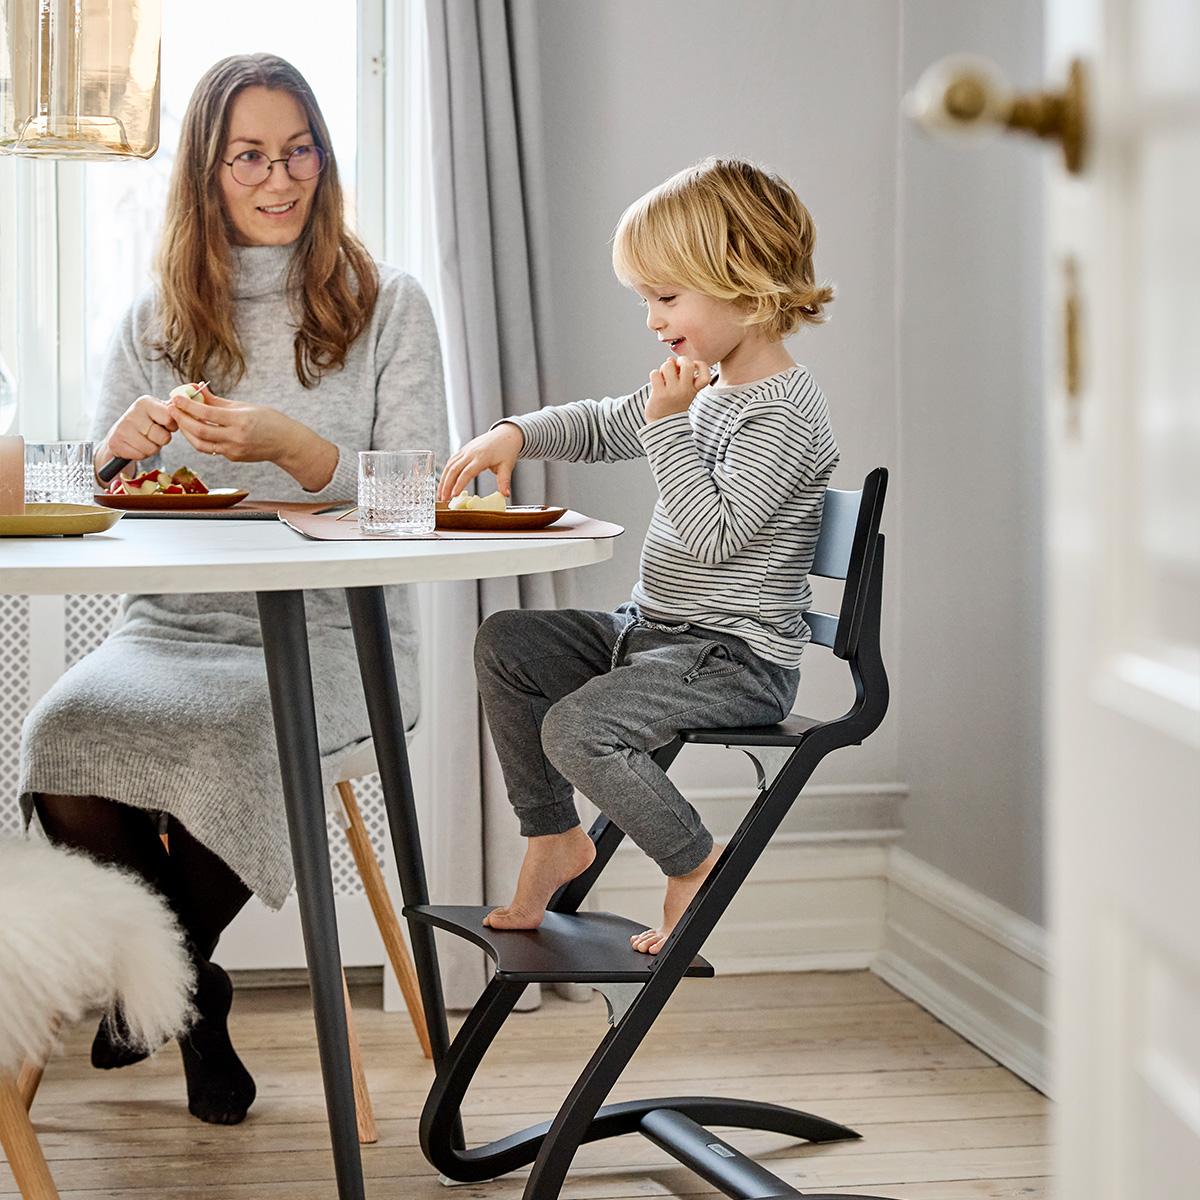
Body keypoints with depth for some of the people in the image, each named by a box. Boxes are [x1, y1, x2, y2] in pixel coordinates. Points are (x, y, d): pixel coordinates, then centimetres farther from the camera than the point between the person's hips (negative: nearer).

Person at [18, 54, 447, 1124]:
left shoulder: (388, 308, 7)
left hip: (331, 629, -2)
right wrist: (122, 446, -9)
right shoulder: (154, 322, 16)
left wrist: (294, 447, -20)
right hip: (170, 623, 3)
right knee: (62, 735, -31)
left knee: (220, 733, -36)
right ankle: (187, 993, -3)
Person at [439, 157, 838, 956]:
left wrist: (670, 423, -22)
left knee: (577, 727, -25)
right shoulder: (708, 388, 11)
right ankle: (553, 838, 17)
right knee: (506, 645, 9)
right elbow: (601, 427, 23)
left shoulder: (785, 412, -19)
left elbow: (712, 532, -26)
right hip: (656, 631, 10)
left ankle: (696, 866, -2)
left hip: (735, 658, -10)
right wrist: (515, 435, 6)